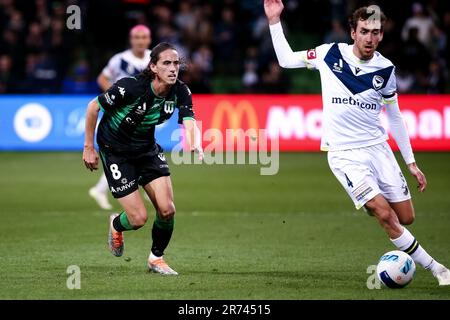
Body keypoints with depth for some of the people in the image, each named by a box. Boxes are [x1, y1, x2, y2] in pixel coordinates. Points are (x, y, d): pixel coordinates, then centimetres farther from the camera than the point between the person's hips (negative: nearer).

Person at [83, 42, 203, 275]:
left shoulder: (181, 92, -15)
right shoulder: (131, 87, -29)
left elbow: (190, 123, -29)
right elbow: (93, 106, -17)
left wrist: (195, 144, -52)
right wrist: (89, 147, -13)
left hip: (147, 148, 5)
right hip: (114, 149, -5)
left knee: (167, 209, -9)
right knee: (139, 218, -8)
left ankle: (156, 258, 18)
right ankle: (116, 225, 30)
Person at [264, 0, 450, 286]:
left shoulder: (385, 69, 2)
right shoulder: (329, 54, -3)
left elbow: (394, 116, 12)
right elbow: (286, 59, 10)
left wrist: (411, 162, 11)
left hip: (378, 147, 3)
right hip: (344, 154, -3)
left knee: (406, 218, 1)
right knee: (385, 215, -15)